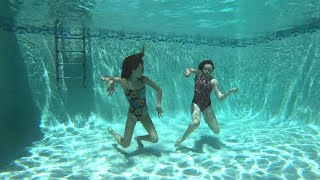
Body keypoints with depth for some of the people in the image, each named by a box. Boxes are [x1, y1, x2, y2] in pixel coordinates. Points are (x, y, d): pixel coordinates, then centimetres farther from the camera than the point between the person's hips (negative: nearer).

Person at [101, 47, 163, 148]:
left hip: (144, 114, 3)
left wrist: (158, 105, -9)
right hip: (132, 115, -3)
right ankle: (112, 132, 36)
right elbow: (104, 77, -25)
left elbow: (158, 90, 0)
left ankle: (138, 138, 30)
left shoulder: (144, 80, -10)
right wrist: (111, 81, -46)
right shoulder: (124, 82, -19)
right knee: (125, 145, 4)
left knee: (155, 139, -2)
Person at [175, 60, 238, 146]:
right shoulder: (199, 73, -5)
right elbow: (189, 69, -18)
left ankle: (207, 119, 38)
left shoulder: (213, 81, -10)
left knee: (216, 131, 3)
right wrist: (188, 71, -41)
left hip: (207, 105, 2)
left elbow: (220, 97, -15)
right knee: (196, 122, -35)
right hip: (196, 103, -2)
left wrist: (230, 91, -30)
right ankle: (182, 139, -10)